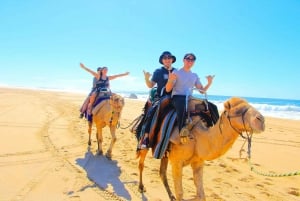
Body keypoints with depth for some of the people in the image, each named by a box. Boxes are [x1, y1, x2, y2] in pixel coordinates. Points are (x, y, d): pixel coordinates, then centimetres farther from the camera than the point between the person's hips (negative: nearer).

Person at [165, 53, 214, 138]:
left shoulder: (195, 76, 18)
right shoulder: (176, 73, 4)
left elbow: (202, 90, 14)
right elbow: (168, 90, -4)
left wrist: (209, 83, -4)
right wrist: (170, 80, -23)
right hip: (177, 97, -5)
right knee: (182, 104, -43)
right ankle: (181, 130, -45)